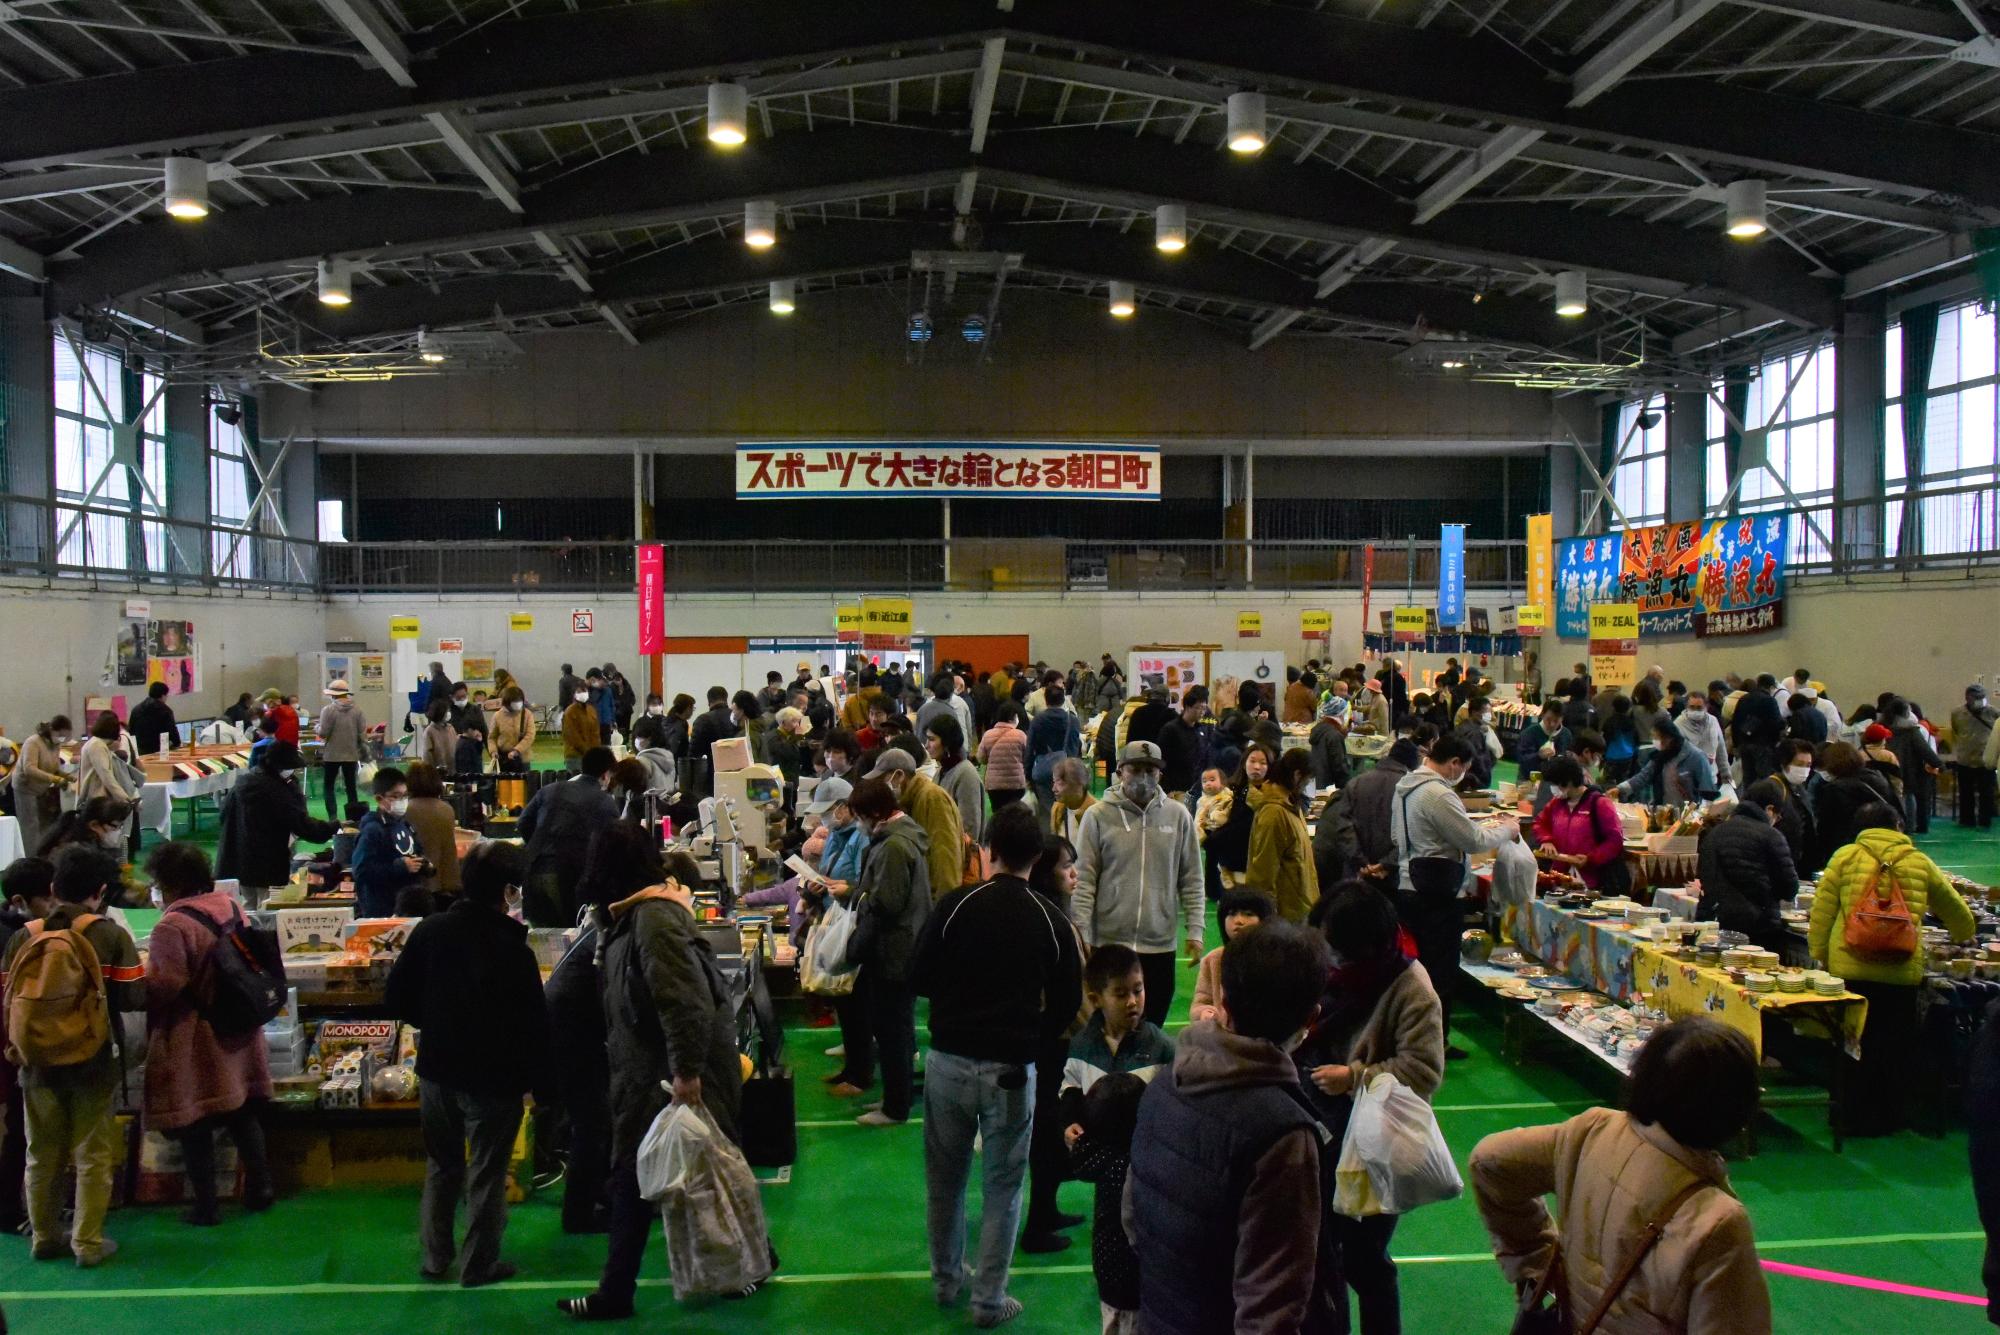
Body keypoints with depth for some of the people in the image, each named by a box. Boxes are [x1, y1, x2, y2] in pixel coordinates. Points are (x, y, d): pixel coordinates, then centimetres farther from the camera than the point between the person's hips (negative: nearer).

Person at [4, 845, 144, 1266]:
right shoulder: (110, 934, -11)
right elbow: (135, 996, -12)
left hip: (38, 1061, 3)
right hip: (92, 1061, -3)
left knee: (42, 1155, 17)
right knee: (92, 1156, 7)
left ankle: (43, 1238, 28)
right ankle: (88, 1243, 12)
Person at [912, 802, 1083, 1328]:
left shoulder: (955, 905, -9)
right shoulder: (1051, 921, -7)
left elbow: (920, 979, -2)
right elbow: (1066, 1006, 0)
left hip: (949, 1060, 1)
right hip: (1012, 1070, -1)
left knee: (945, 1178, 19)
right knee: (1001, 1188, 12)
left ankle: (947, 1279, 34)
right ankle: (989, 1300, 19)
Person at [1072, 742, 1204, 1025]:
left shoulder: (1178, 816, 3)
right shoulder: (1098, 816, -4)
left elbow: (1191, 879, 7)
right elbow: (1083, 880, -4)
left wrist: (1195, 930, 2)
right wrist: (1081, 933, -8)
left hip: (1160, 945, 2)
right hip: (1107, 942, -2)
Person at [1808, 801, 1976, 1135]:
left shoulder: (1845, 857, 4)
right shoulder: (1920, 863, 9)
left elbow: (1821, 913, -1)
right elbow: (1958, 913, 23)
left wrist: (1818, 958, 6)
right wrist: (1962, 936, 44)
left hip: (1849, 968, -1)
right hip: (1902, 971, 1)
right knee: (1894, 1045, 14)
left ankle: (1852, 1116, 18)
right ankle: (1885, 1117, 22)